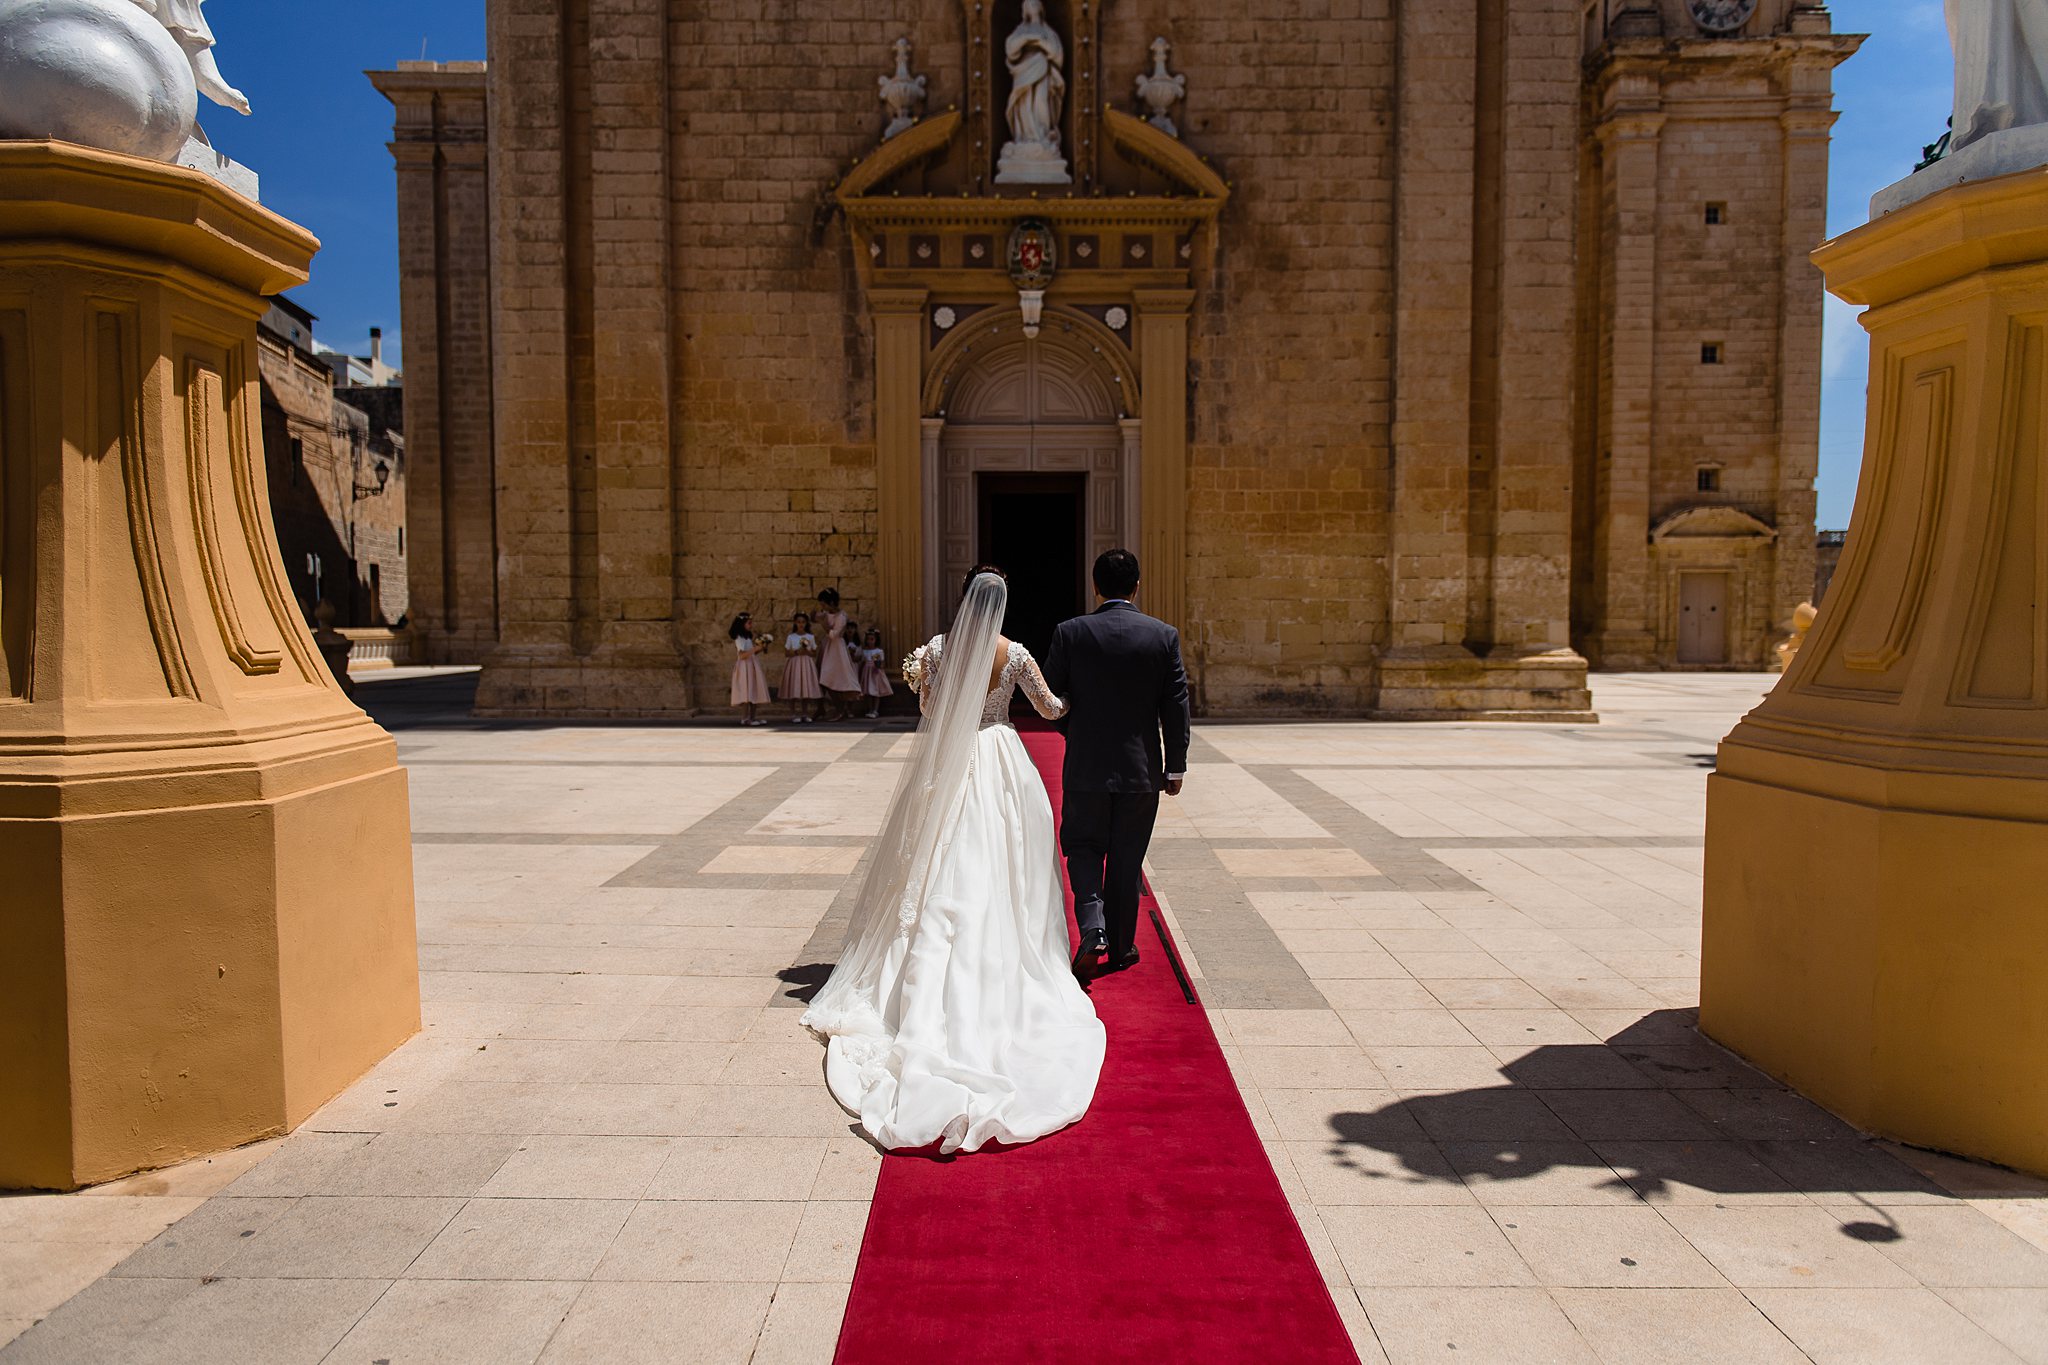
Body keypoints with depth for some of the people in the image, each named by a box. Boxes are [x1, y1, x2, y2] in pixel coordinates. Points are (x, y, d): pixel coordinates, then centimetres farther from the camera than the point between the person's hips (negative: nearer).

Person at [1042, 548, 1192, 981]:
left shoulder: (1070, 633, -7)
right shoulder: (1164, 636, -4)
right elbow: (1176, 708, -3)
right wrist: (1176, 767, 6)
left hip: (1087, 767, -1)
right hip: (1142, 768, 1)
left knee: (1084, 848, 14)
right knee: (1127, 860, 13)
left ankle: (1093, 929, -6)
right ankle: (1120, 947, 23)